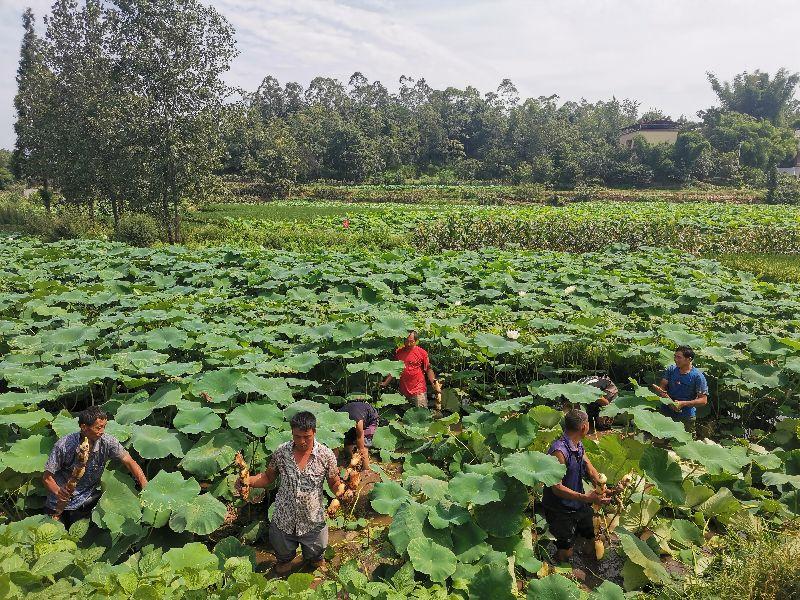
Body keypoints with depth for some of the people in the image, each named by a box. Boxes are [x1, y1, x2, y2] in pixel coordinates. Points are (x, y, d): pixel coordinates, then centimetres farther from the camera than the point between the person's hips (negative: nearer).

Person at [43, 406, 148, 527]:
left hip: (89, 499, 1)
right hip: (61, 503, -1)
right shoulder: (64, 446, -22)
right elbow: (47, 477, -15)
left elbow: (130, 463, -17)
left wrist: (146, 489, -28)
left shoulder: (107, 442, -18)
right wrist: (57, 492, -36)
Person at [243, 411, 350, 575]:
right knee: (283, 555, 24)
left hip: (313, 522, -1)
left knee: (315, 556, 22)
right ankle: (285, 561, 60)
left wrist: (341, 490, -29)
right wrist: (248, 480, -18)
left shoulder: (326, 455, -17)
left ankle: (316, 559, 58)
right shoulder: (281, 452, -13)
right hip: (284, 519, 1)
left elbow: (334, 483, -6)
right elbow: (268, 477, 1)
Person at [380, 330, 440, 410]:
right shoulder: (399, 352, 7)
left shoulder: (422, 353, -4)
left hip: (418, 391, -4)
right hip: (403, 391, 4)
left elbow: (428, 370, -2)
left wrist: (435, 383, -14)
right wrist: (385, 383, 10)